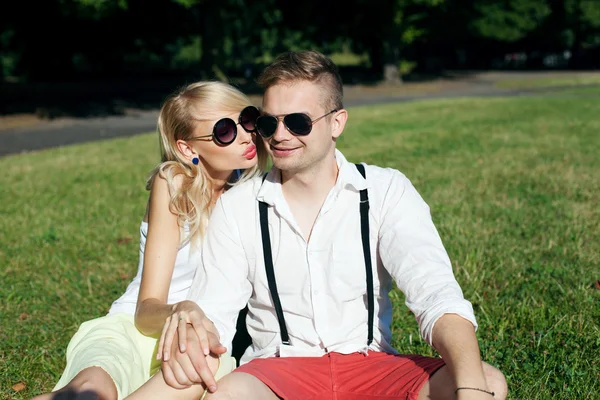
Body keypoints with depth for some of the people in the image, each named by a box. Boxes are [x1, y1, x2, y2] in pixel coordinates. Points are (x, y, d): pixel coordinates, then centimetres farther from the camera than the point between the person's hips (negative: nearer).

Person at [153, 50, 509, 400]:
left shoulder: (386, 191, -2)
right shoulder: (237, 207, 2)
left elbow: (436, 295, -16)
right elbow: (213, 313, -3)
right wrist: (192, 335, -29)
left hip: (372, 366, 1)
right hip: (277, 370, 0)